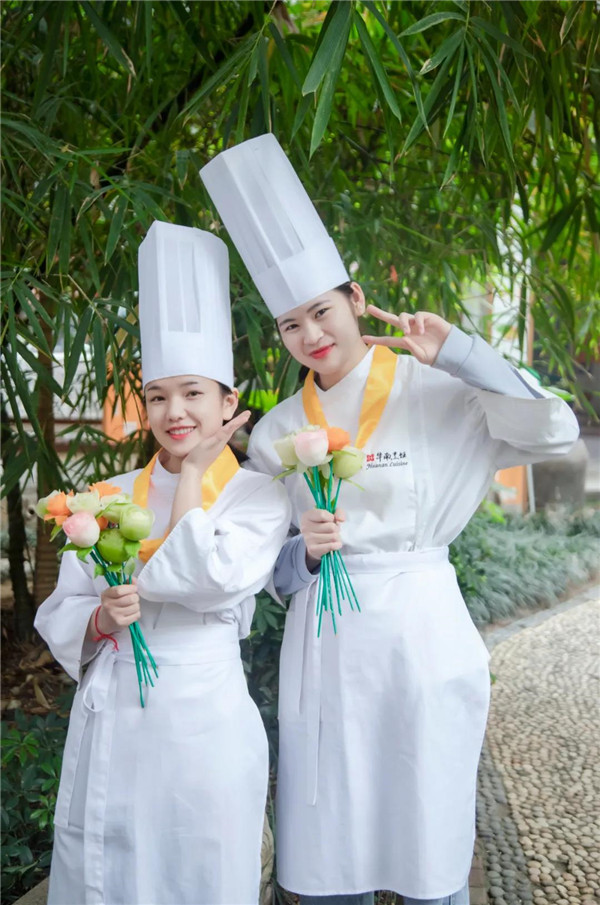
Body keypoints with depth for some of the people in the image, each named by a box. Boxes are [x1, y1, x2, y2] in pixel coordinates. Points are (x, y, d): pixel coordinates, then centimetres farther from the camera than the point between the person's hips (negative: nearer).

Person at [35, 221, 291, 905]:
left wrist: (193, 472, -7)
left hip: (200, 714, -3)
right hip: (107, 713, 3)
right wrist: (102, 618, -15)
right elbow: (61, 614, 8)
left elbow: (205, 581, -19)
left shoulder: (258, 496, -2)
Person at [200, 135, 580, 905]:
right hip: (322, 640, 3)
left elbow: (554, 432, -16)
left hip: (420, 630, -3)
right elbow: (270, 564, 11)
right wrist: (305, 552, -11)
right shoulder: (276, 432, 7)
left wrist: (456, 352, -15)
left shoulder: (434, 391, -3)